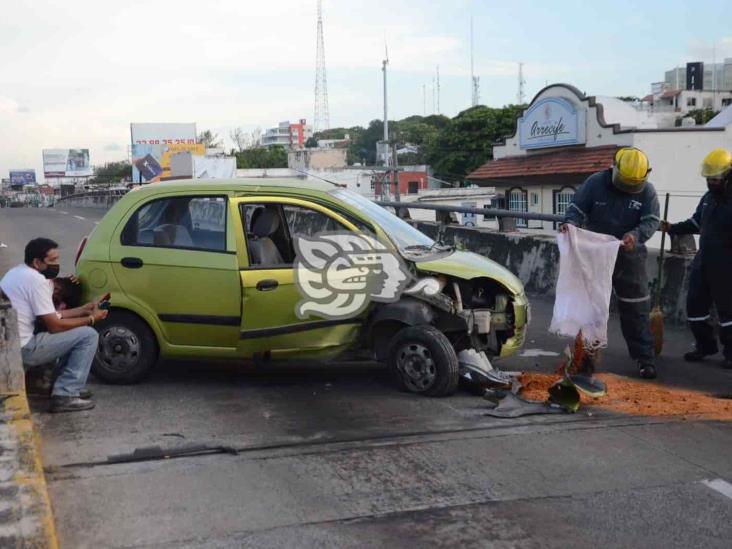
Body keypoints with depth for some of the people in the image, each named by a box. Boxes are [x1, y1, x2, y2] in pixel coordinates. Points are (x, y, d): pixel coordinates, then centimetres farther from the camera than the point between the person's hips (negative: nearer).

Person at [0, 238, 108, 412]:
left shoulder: (17, 273, 14)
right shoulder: (36, 280, -16)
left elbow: (48, 316, 19)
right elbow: (55, 326, -15)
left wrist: (82, 310, 15)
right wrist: (91, 319, -3)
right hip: (20, 350, -10)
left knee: (71, 332, 24)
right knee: (88, 335, -8)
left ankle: (64, 387, 21)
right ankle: (65, 396, -8)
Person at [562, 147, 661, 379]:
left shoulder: (647, 191, -5)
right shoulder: (595, 183, -8)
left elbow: (652, 221, -11)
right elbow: (577, 209, -7)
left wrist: (636, 235, -32)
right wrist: (570, 223, -29)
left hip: (629, 258, 0)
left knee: (636, 310, 3)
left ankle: (645, 358, 12)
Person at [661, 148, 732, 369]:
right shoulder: (708, 198, 11)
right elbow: (696, 223, 23)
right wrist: (672, 228, 13)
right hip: (702, 261, 8)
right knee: (695, 304, 11)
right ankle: (705, 345, 26)